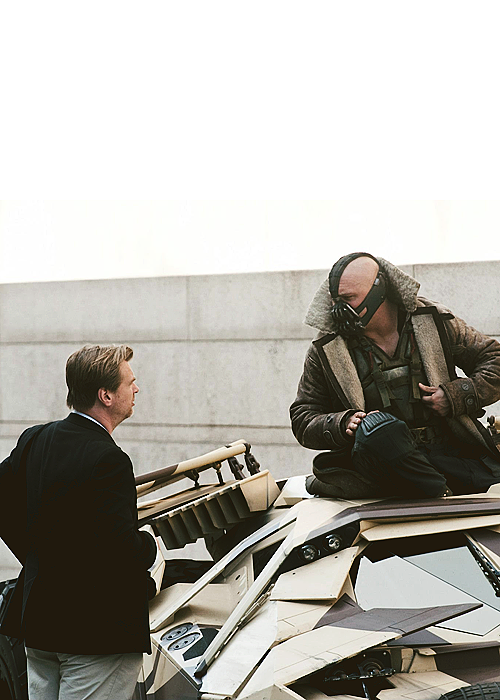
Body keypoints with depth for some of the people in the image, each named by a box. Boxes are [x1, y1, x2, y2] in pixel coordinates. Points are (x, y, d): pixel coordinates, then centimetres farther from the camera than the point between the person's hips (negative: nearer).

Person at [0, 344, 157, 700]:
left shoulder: (35, 440, 3)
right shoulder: (108, 460, -22)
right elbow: (123, 548, -27)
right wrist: (150, 545, -6)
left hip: (37, 617, 8)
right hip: (100, 631, -8)